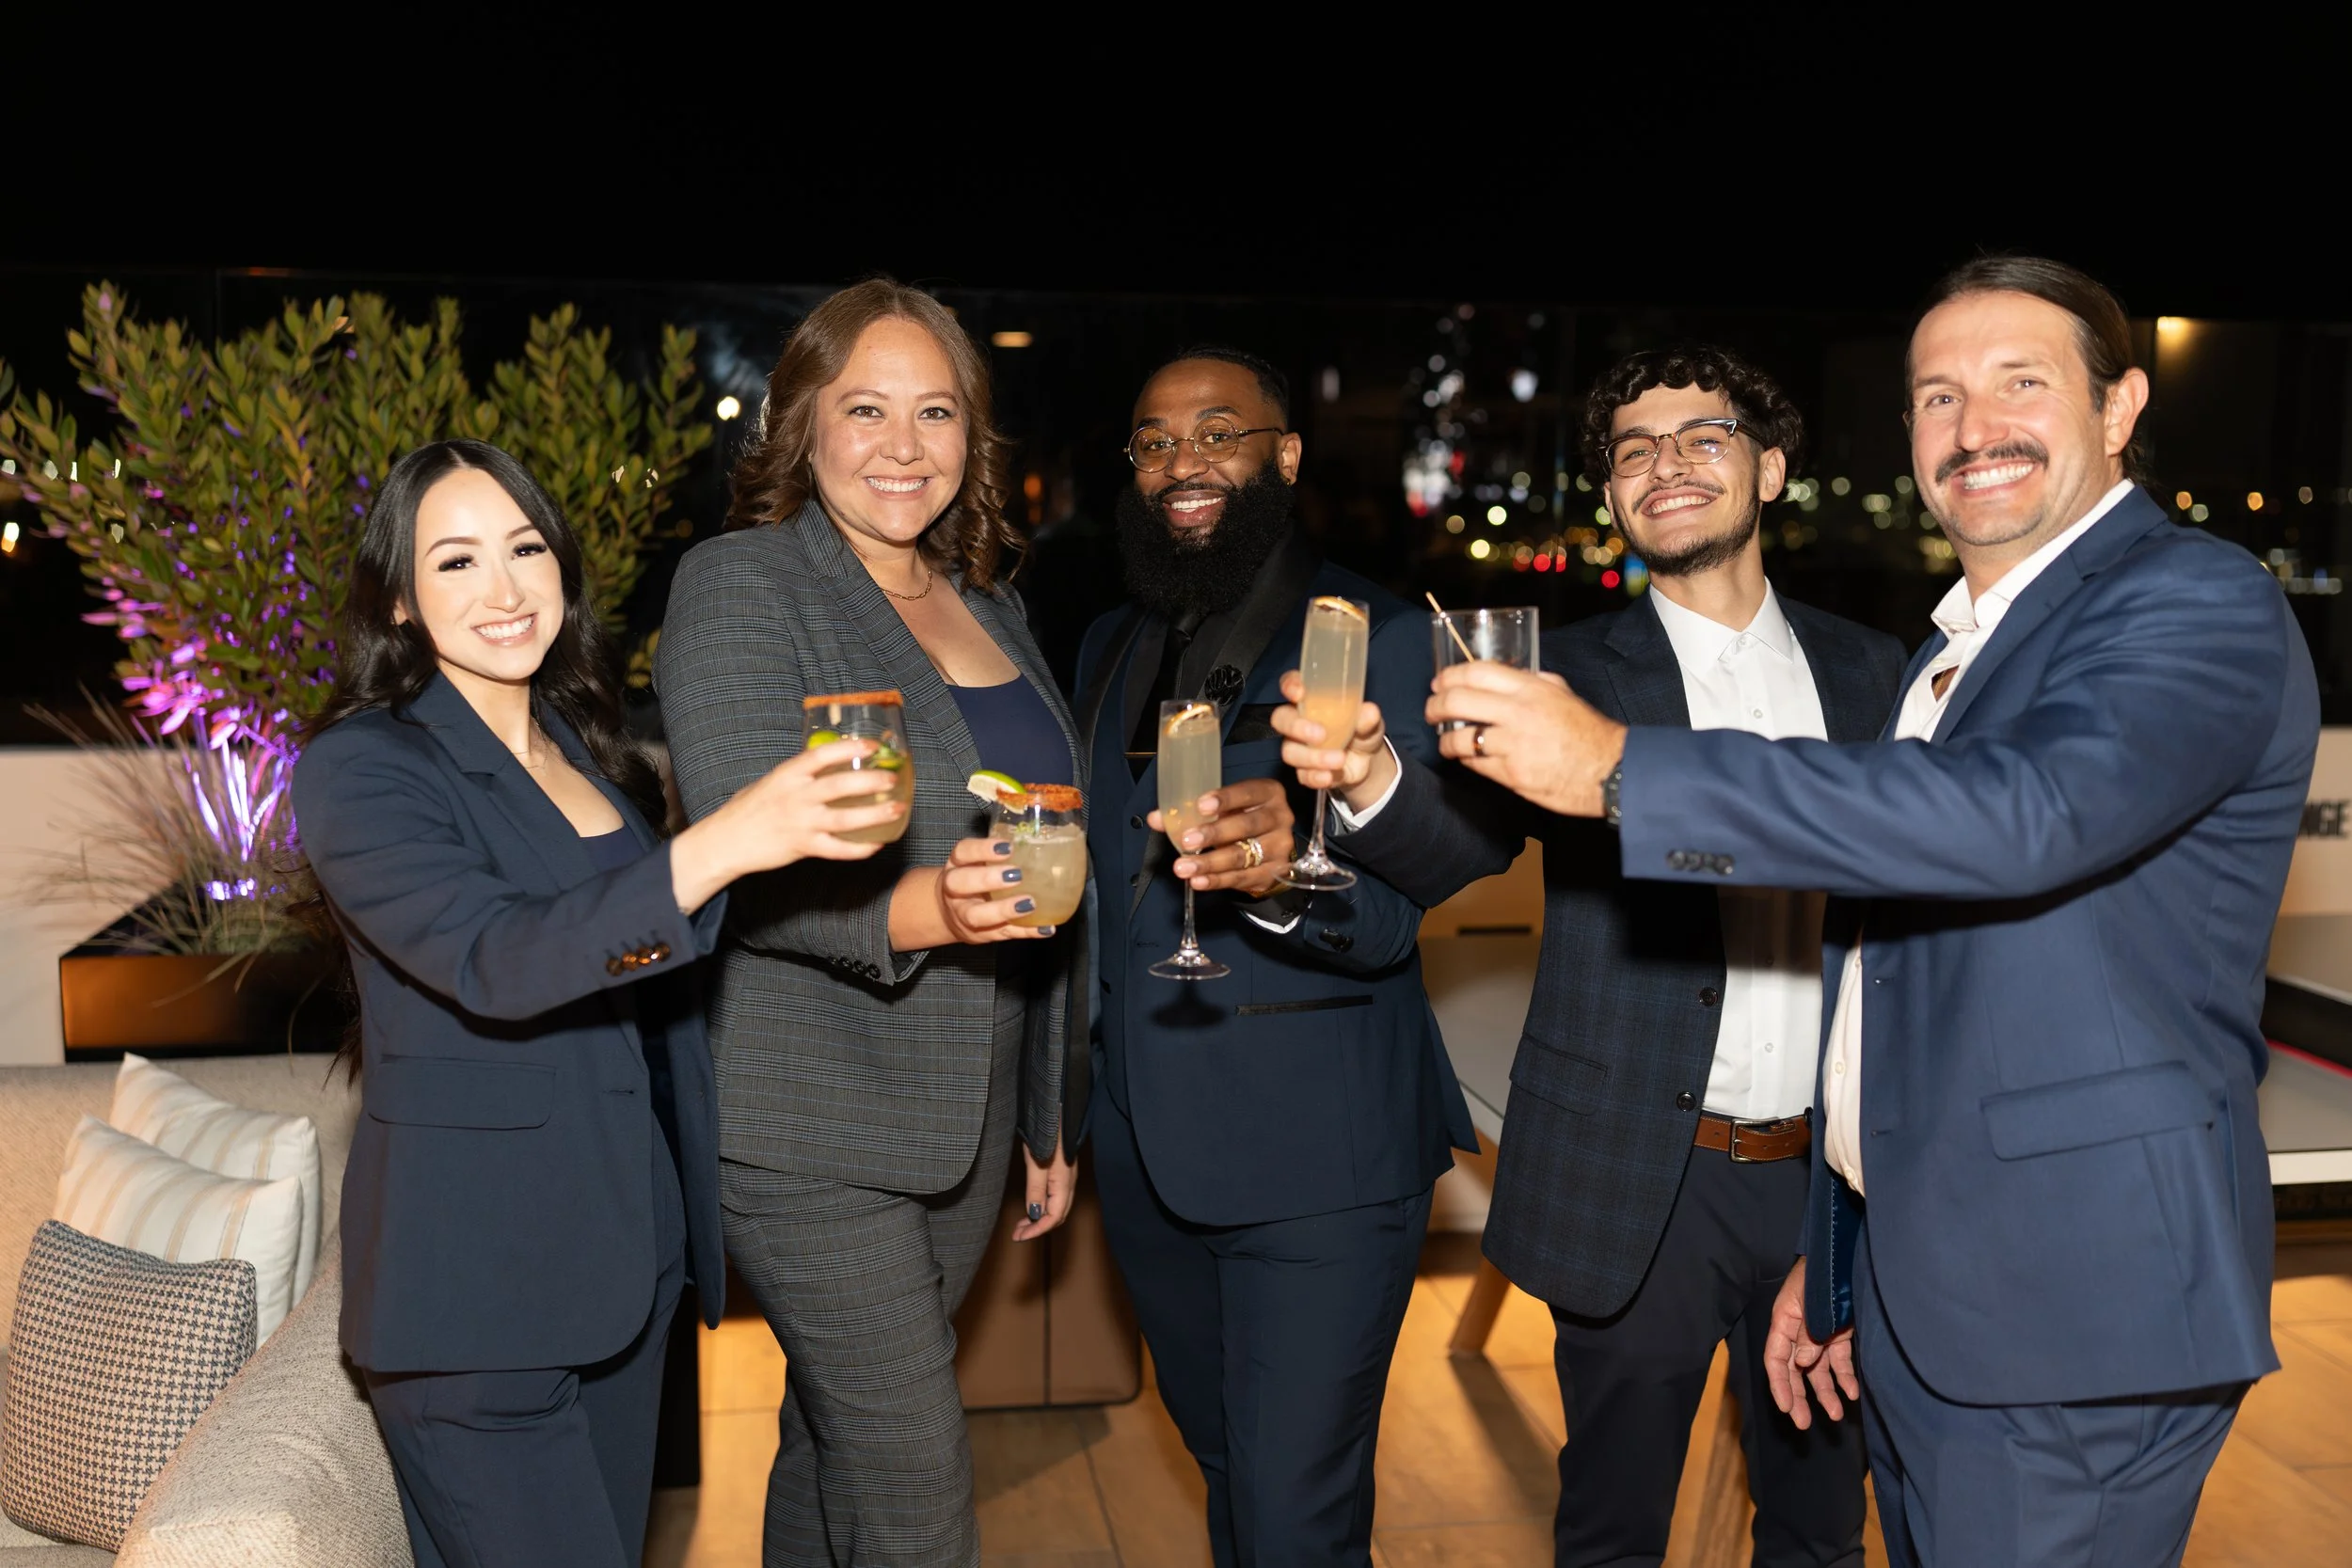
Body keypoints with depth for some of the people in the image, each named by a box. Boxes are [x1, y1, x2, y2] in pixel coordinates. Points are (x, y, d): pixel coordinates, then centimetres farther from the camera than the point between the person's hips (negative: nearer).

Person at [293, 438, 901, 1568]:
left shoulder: (587, 749, 10)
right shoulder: (361, 767, -12)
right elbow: (493, 961, -29)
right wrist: (721, 846, -41)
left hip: (628, 1255, 7)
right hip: (475, 1287, -7)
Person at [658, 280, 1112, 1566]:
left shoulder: (986, 605, 13)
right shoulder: (741, 585, -8)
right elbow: (746, 867, -18)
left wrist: (1046, 1115, 20)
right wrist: (921, 909, -37)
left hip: (963, 1123, 6)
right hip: (811, 1131, -6)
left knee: (837, 1442, 16)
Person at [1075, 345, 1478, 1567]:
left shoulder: (1379, 638, -9)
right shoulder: (1111, 648, 11)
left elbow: (1389, 915, -19)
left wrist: (1289, 878, -40)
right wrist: (1081, 1095, 15)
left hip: (1316, 1156, -6)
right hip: (1147, 1144, 6)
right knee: (1226, 1469, 21)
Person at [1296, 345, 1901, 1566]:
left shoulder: (1867, 671, 6)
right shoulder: (1571, 675, -3)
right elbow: (1457, 844, -17)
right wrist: (1373, 779, -39)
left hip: (1830, 1178, 3)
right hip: (1638, 1183, -3)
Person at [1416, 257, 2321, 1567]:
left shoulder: (2202, 604, -12)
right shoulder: (1951, 650, 15)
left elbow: (2030, 813, -32)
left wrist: (1620, 768, -31)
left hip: (2074, 1307, -8)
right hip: (1909, 1287, 8)